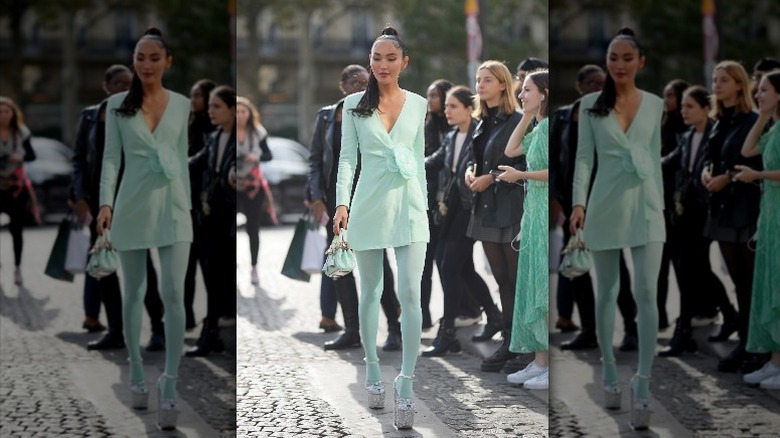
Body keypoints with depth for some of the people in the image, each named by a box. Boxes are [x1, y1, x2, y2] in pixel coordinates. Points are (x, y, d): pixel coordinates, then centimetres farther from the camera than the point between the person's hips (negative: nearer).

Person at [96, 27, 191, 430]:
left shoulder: (182, 104, 5)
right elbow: (111, 157, -3)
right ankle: (136, 372, 24)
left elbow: (182, 157, 12)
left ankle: (169, 385, -9)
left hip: (172, 204, 0)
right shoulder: (118, 104, 1)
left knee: (174, 293, -10)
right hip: (133, 205, 0)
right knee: (133, 293, 10)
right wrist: (105, 202, -16)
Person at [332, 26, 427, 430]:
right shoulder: (355, 104, 2)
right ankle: (372, 368, 26)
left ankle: (406, 385, -9)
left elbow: (419, 157, 13)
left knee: (410, 293, -10)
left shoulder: (418, 104, 6)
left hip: (409, 204, 0)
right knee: (370, 291, 10)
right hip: (370, 205, 0)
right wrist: (341, 202, -12)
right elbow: (347, 157, 0)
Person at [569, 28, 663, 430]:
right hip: (606, 205, 0)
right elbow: (584, 157, -3)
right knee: (606, 293, 9)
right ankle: (609, 373, 23)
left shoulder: (655, 104, 5)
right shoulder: (591, 105, 1)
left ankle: (642, 386, -9)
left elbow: (655, 157, 11)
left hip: (645, 204, 0)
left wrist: (661, 205, 12)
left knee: (646, 293, -10)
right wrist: (578, 202, -15)